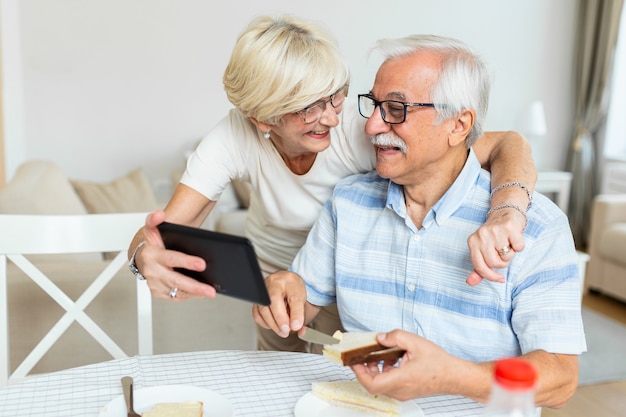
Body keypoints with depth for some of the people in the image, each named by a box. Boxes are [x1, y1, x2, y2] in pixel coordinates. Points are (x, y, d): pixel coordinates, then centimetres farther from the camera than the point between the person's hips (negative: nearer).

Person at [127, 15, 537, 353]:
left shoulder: (361, 128, -36)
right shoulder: (234, 138, -31)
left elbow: (507, 144, -36)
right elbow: (164, 230, -34)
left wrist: (506, 212, -58)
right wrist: (148, 255, -58)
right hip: (273, 273, 2)